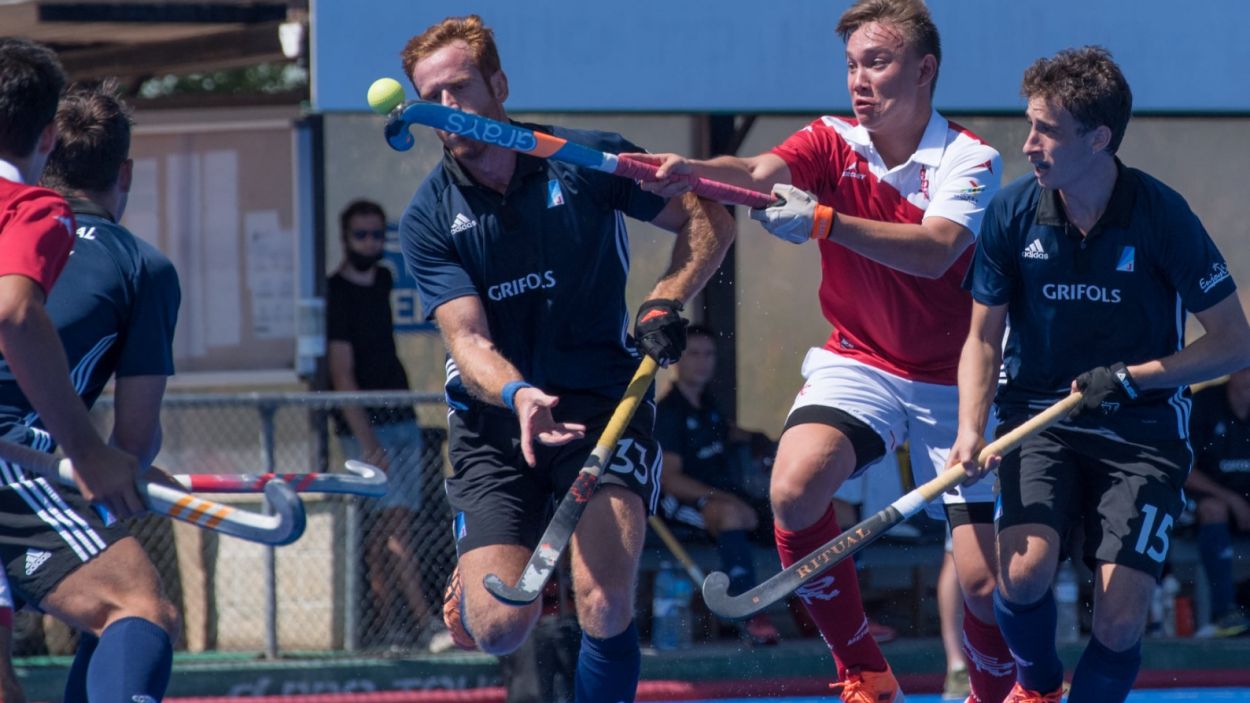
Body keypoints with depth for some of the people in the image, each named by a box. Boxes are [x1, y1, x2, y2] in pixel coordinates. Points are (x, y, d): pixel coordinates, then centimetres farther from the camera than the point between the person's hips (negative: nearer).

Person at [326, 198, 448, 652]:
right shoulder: (337, 294, -11)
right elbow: (342, 376, -15)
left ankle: (389, 630, 3)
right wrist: (368, 442, -21)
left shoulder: (382, 281, 13)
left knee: (389, 528, 4)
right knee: (394, 523, -14)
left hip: (401, 419, 8)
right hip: (366, 425, -8)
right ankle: (429, 626, -22)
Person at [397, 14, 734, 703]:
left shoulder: (588, 160, -2)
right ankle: (470, 576, 26)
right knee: (500, 628, -12)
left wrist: (665, 302, -11)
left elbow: (709, 221, 6)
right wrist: (518, 395, -33)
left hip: (604, 403, -1)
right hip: (493, 419, 1)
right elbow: (469, 340, -12)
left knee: (605, 607, -21)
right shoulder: (428, 218, -1)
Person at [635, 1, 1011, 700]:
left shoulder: (970, 160, -13)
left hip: (952, 381, -2)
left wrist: (823, 221, -46)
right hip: (858, 366, 2)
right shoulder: (832, 144, -3)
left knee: (985, 581, -9)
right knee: (794, 488, -27)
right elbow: (762, 172, -23)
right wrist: (697, 170, -47)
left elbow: (934, 251, -32)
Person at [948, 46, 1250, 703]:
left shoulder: (1162, 216, -13)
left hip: (1141, 427, -2)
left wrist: (1129, 377, -16)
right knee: (1024, 568, -23)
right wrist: (971, 428, -13)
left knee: (1121, 618, -15)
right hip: (1039, 414, 2)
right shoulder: (1012, 212, -6)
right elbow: (984, 338, 4)